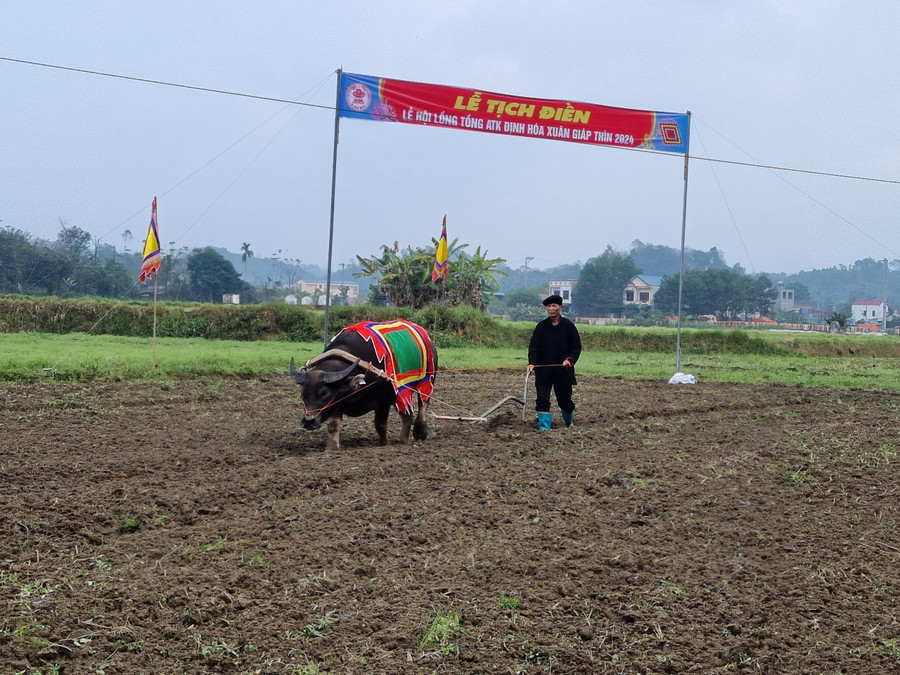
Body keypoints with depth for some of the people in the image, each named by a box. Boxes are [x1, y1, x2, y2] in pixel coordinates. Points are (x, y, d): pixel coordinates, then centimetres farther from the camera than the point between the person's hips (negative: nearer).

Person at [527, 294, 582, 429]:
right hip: (543, 370, 1)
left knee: (564, 399, 11)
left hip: (563, 370, -1)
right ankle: (544, 426, -6)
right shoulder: (541, 326, 3)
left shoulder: (568, 326, 0)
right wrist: (532, 362, -16)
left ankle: (570, 421, 38)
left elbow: (576, 346, 3)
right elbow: (533, 346, 0)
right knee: (542, 399, -10)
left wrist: (570, 359, -15)